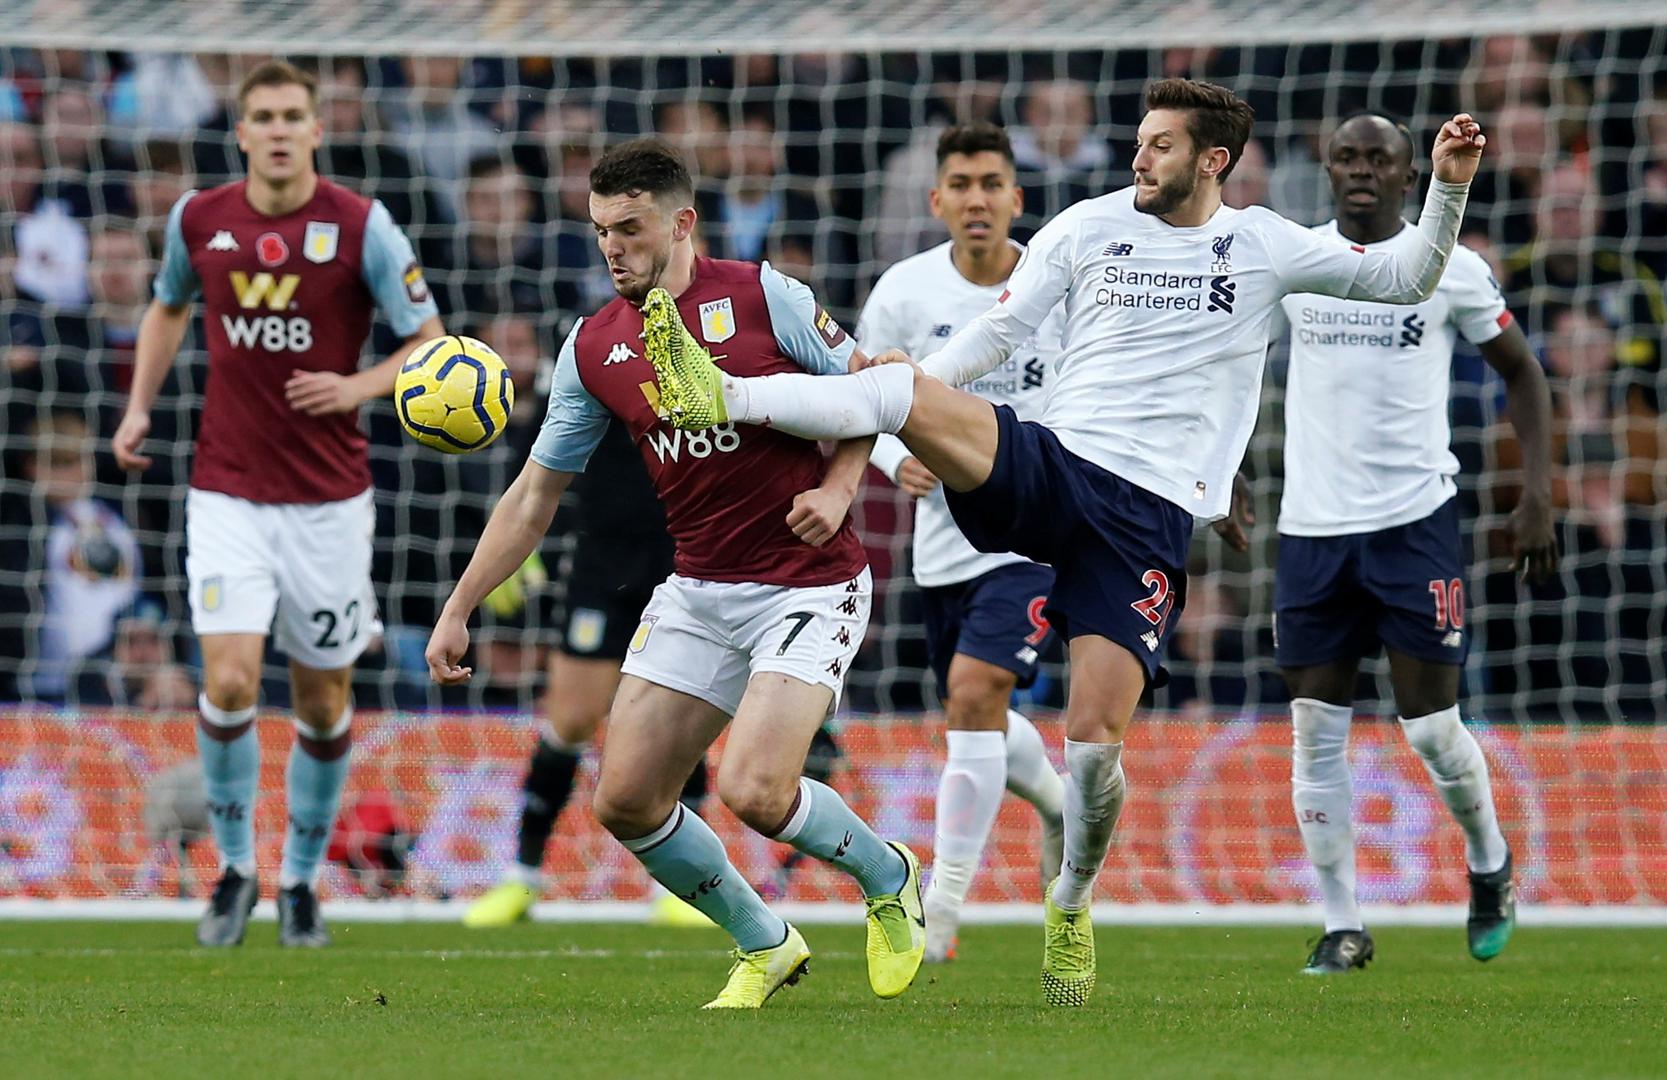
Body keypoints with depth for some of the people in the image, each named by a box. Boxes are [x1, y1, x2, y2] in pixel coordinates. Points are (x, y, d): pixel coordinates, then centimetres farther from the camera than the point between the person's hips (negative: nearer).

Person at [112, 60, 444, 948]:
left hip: (328, 499, -1)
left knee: (322, 698, 7)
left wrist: (357, 387, -18)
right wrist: (140, 407, 9)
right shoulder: (198, 219, 0)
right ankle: (234, 868, 6)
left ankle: (301, 881, 25)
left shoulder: (360, 226, -8)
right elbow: (168, 309, 21)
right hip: (226, 495, 1)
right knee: (230, 682, -14)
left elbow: (431, 344, -1)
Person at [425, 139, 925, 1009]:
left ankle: (887, 878, 12)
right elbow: (536, 493, 11)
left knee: (753, 792, -21)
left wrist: (838, 489, -16)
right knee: (624, 802, -2)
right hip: (697, 592, 6)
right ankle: (764, 946, 20)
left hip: (809, 585, -6)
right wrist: (459, 610, 7)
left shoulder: (762, 297, -9)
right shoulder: (593, 347, 5)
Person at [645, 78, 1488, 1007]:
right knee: (907, 391, -30)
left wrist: (1448, 189, -2)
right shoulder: (1089, 227, 10)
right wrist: (915, 384, -4)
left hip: (1149, 516, -1)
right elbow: (1000, 334, 10)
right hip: (1048, 466, 1)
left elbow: (1404, 281, 13)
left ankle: (1072, 906, 15)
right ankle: (722, 396, -38)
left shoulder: (1265, 247, 8)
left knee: (1096, 739, -10)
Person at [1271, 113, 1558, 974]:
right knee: (1315, 733, -1)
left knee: (1431, 723, -4)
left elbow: (1521, 371, 9)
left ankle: (1489, 864, 25)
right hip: (1312, 524, 2)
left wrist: (1538, 493, 0)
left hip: (1415, 517, -2)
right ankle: (1342, 927, 8)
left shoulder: (1451, 269, -1)